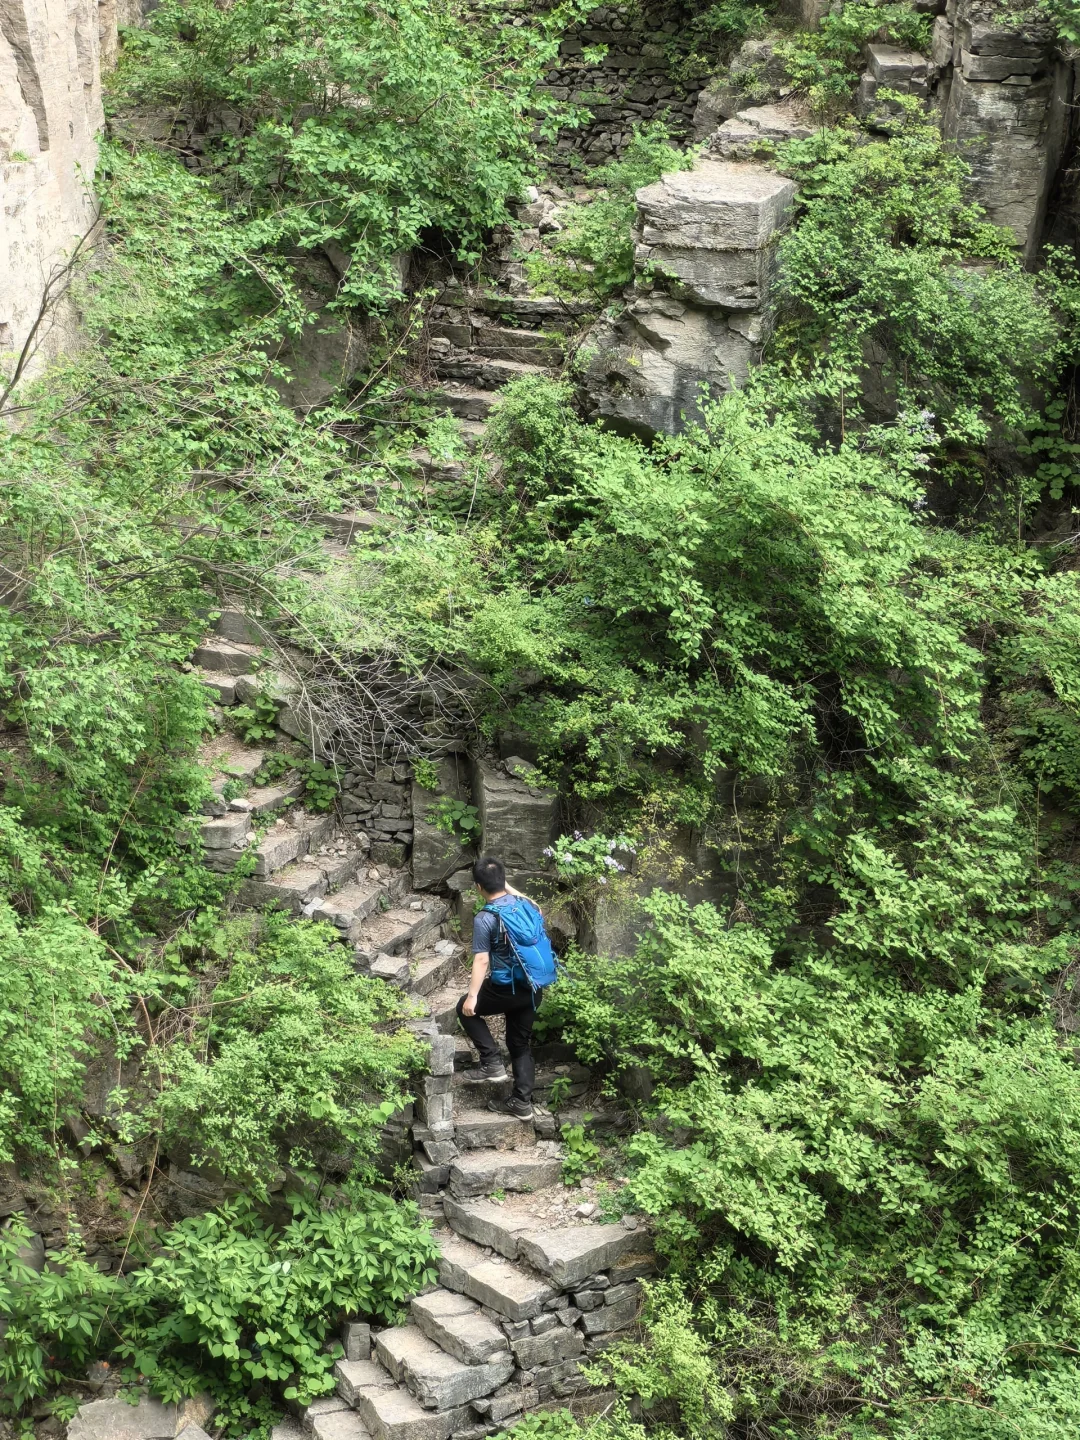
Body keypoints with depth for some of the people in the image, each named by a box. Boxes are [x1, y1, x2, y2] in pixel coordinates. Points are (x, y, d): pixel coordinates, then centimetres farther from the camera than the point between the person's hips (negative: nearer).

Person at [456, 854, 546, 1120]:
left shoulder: (484, 919, -17)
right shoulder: (525, 904, 0)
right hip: (533, 989, 6)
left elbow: (482, 961, -18)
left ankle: (492, 1062, 12)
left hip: (507, 990, -6)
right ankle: (522, 1103, 17)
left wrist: (472, 996, -13)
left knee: (466, 1009, 20)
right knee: (520, 1044, 18)